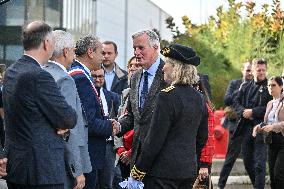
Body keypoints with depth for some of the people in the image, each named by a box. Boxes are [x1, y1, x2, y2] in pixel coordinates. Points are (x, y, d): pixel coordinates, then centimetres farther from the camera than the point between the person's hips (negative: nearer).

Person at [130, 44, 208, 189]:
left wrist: (139, 170, -10)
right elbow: (202, 137, 15)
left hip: (163, 172, -8)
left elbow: (155, 139, -16)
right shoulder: (199, 98, 8)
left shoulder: (167, 96, -15)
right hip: (189, 170, 8)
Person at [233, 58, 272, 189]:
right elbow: (236, 103, 12)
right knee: (248, 162, 13)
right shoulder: (245, 87, 15)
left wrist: (253, 112, -14)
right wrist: (243, 111, -8)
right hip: (246, 128, 6)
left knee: (259, 163, -8)